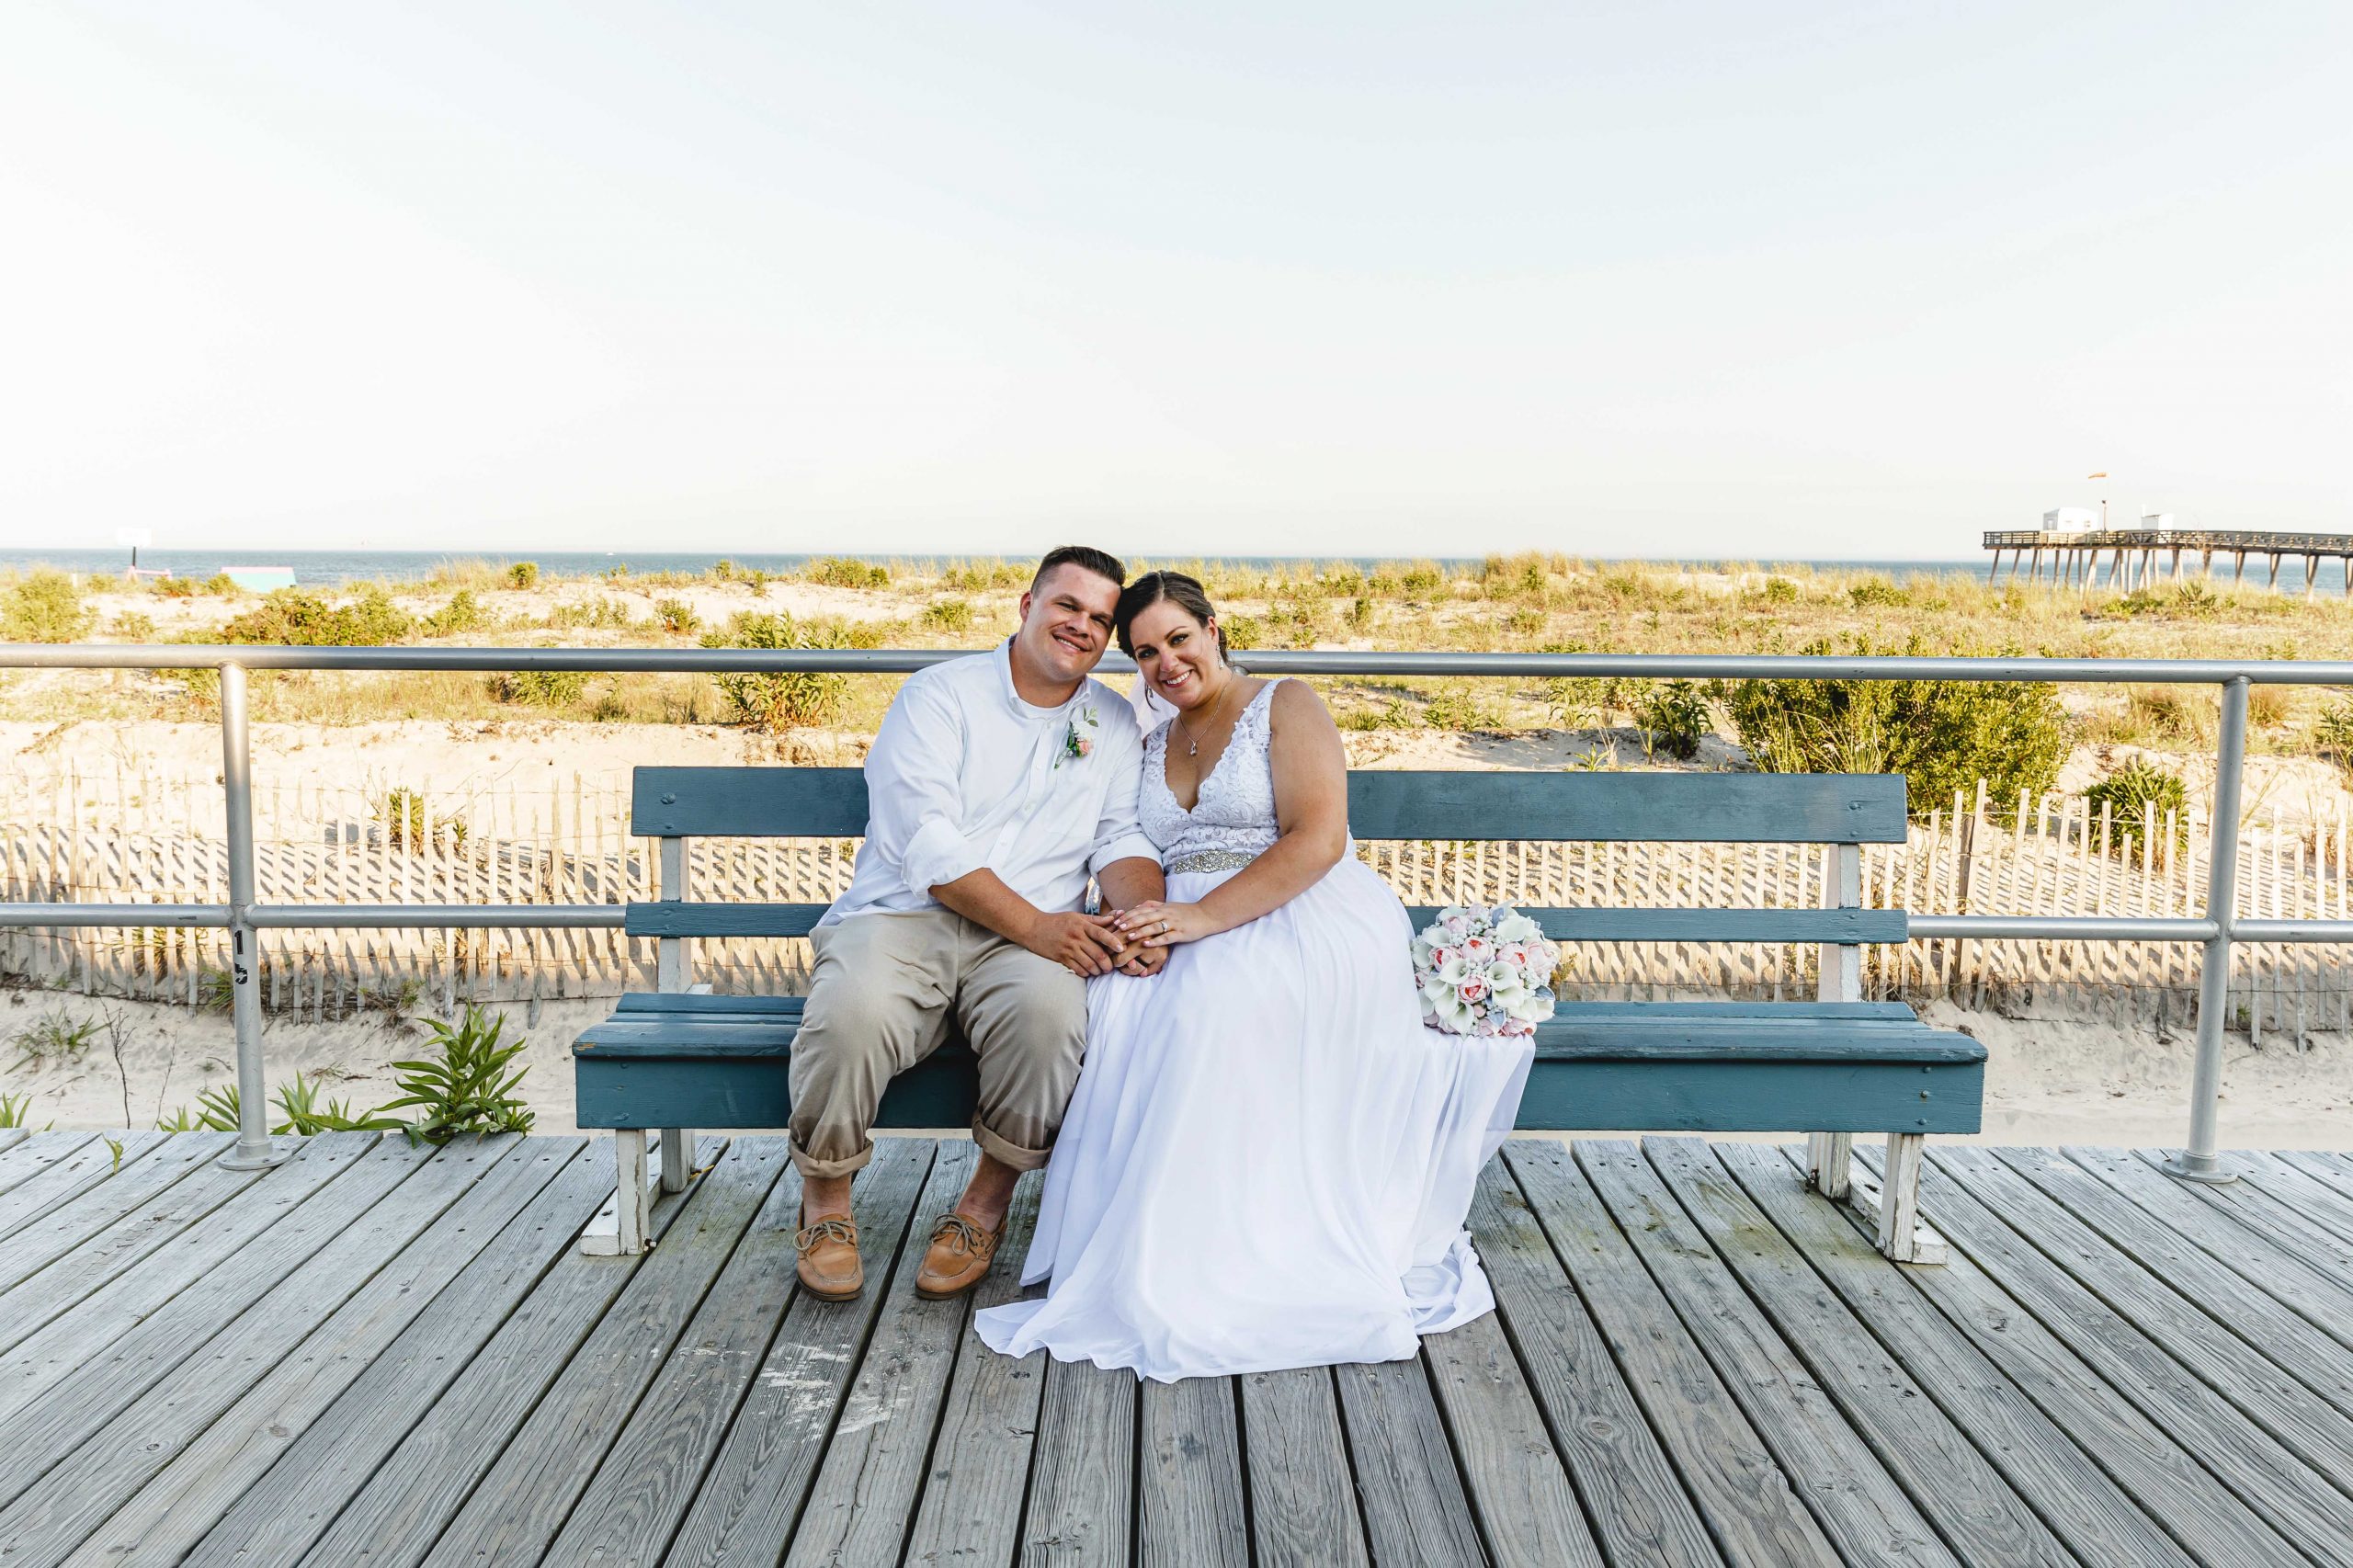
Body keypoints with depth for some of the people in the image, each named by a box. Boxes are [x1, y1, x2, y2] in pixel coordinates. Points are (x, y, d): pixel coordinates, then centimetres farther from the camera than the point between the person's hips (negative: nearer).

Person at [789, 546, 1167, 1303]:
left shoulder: (1115, 725, 17)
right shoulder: (940, 694, 2)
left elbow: (1124, 839, 8)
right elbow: (928, 843, -10)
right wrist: (1036, 926, -21)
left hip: (1030, 939, 2)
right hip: (901, 919, -2)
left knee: (1051, 1008, -34)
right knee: (854, 1012, -35)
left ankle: (988, 1201, -8)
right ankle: (826, 1201, -6)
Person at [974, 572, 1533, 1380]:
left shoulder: (1286, 705, 3)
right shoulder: (1153, 747, 23)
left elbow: (1317, 840, -11)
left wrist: (1204, 918, -22)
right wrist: (1136, 926, -9)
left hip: (1310, 921, -5)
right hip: (1193, 935, 5)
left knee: (1219, 998, -38)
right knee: (1115, 998, -29)